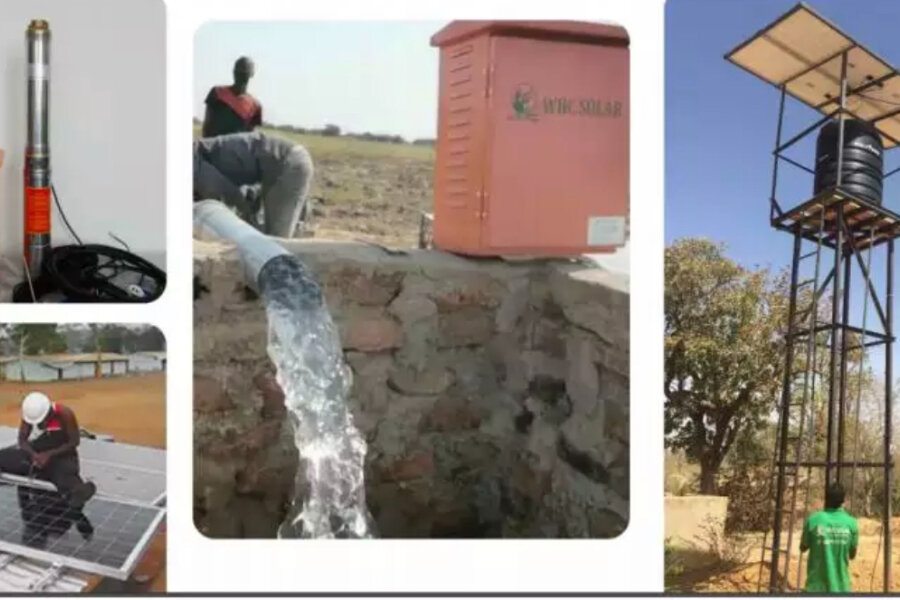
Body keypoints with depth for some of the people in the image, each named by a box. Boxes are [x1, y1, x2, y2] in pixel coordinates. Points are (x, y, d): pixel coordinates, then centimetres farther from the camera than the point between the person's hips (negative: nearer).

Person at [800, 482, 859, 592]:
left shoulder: (813, 520, -8)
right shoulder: (851, 523, -5)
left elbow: (803, 547, 6)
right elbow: (852, 555, 8)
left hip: (816, 586, -1)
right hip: (840, 586, 1)